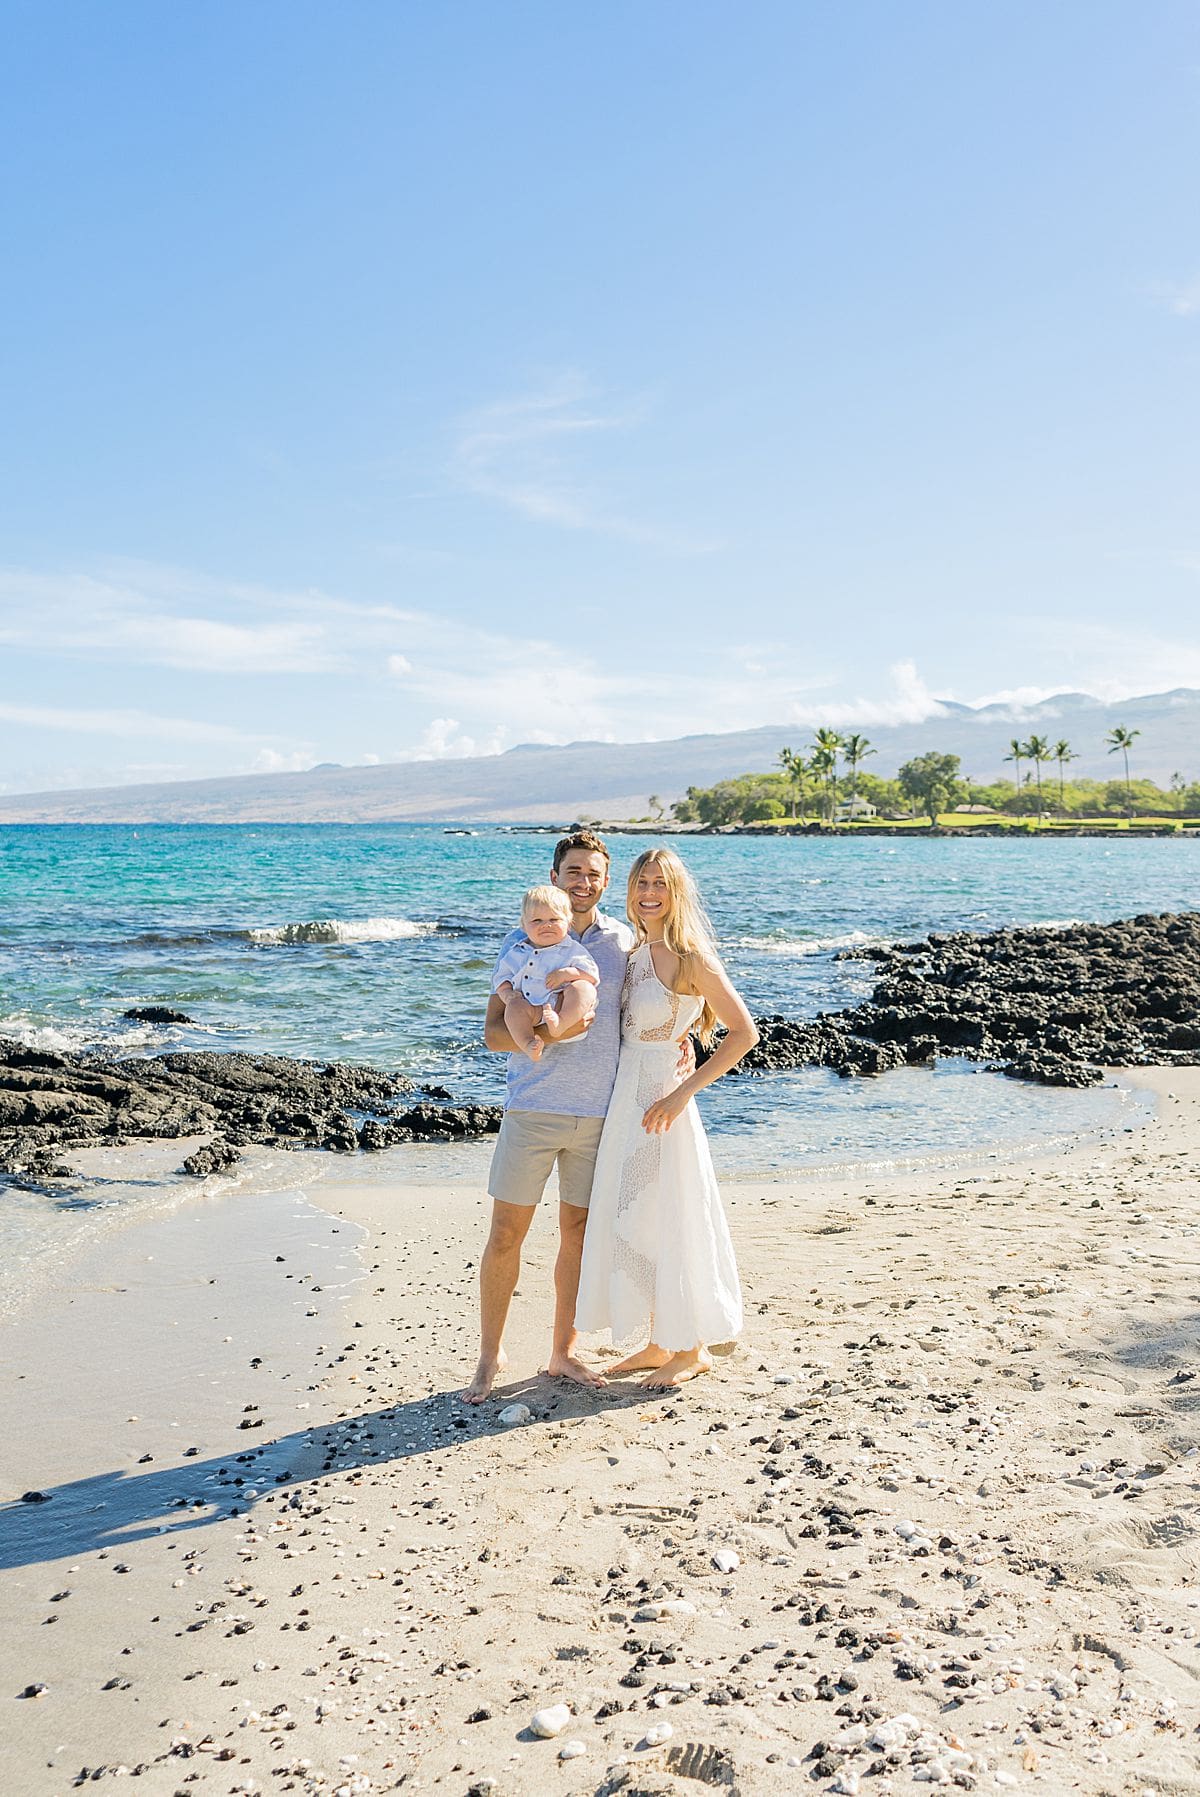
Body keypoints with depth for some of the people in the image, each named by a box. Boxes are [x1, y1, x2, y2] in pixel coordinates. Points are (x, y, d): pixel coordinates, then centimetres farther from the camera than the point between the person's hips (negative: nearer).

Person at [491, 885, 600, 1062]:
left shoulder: (572, 949, 9)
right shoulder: (516, 953, 17)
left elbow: (592, 975, 0)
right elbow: (501, 977, 19)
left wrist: (566, 973, -15)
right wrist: (508, 994, -3)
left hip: (561, 1005, -1)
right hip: (532, 1010, 2)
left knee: (583, 988, -29)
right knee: (515, 1007, -29)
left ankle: (561, 1024, -50)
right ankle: (527, 1044, -46)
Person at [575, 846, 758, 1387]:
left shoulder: (690, 958, -13)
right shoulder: (636, 952, 9)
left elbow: (744, 1032, -16)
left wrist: (683, 1093, -19)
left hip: (662, 1099, -8)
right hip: (625, 1099, 8)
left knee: (669, 1223, 2)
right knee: (632, 1223, 13)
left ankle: (692, 1350, 19)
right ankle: (657, 1344, 28)